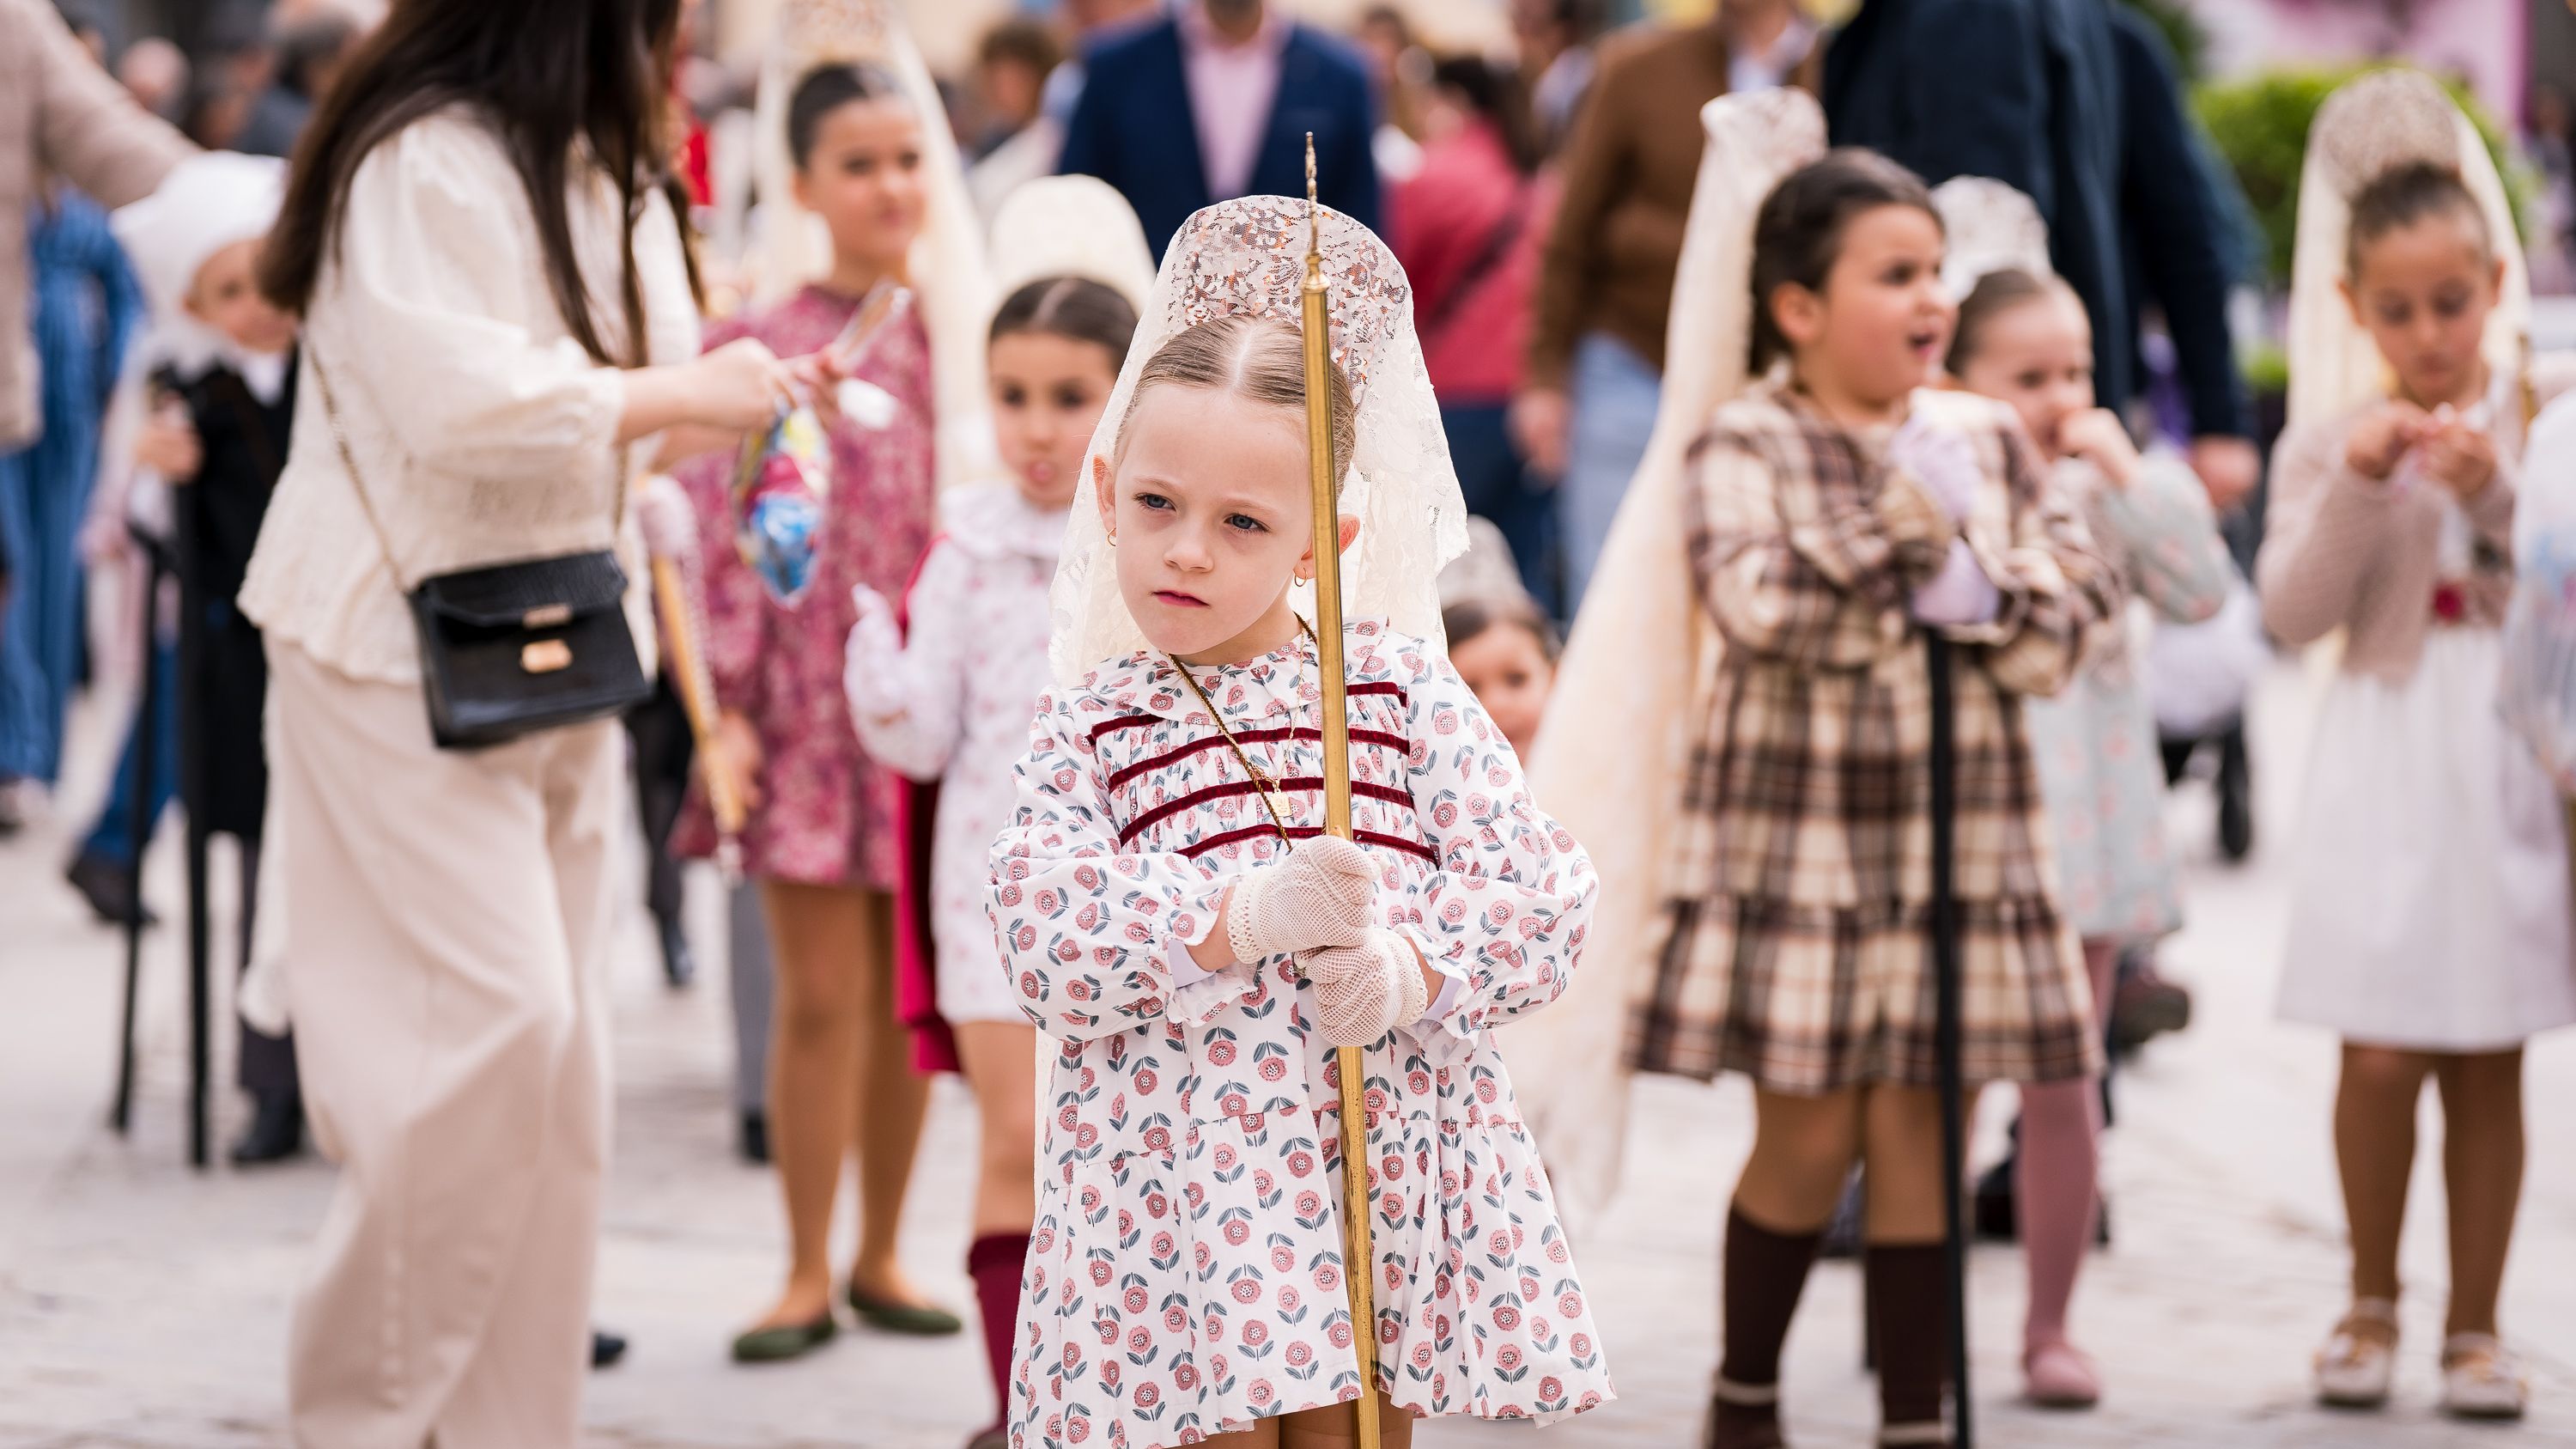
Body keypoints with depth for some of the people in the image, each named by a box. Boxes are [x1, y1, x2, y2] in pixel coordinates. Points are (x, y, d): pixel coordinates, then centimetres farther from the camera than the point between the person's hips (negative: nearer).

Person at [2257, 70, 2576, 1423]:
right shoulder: (2332, 435, 3)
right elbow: (2292, 609, -5)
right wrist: (2359, 485, -16)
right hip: (2385, 761, 0)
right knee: (2382, 1054, -6)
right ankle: (2371, 1301, 15)